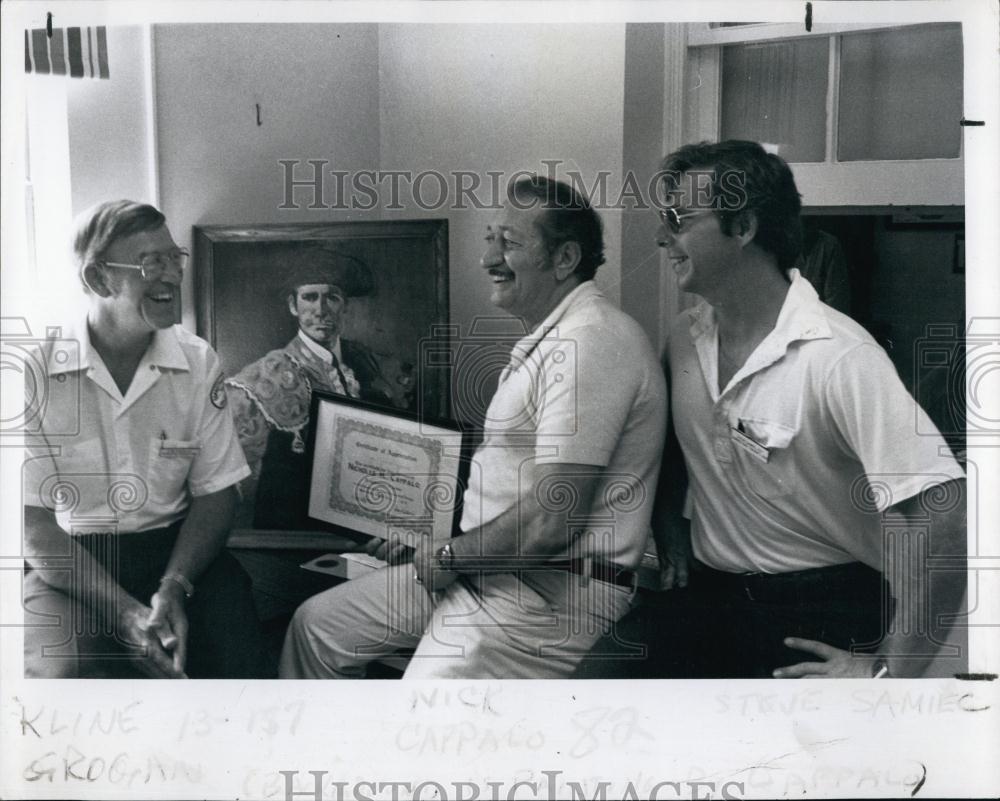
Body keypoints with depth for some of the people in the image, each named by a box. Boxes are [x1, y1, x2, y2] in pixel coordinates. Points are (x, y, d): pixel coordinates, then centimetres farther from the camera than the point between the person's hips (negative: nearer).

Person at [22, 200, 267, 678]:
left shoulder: (198, 362, 0)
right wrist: (125, 612, -21)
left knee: (235, 660, -24)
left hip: (175, 549, 2)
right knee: (66, 676, -30)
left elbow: (215, 494, 1)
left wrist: (174, 588, -17)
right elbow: (34, 520, -10)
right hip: (70, 561, -2)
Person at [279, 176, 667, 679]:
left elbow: (550, 524, -25)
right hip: (484, 565, 11)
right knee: (317, 625, 11)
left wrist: (447, 557, -10)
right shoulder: (543, 341, 17)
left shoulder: (589, 341, -19)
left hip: (554, 594, -10)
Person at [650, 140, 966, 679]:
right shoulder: (685, 338, 3)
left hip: (820, 620, -5)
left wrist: (887, 671, -22)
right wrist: (667, 517, 8)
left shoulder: (837, 357, -19)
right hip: (705, 598, 6)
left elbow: (942, 517, -25)